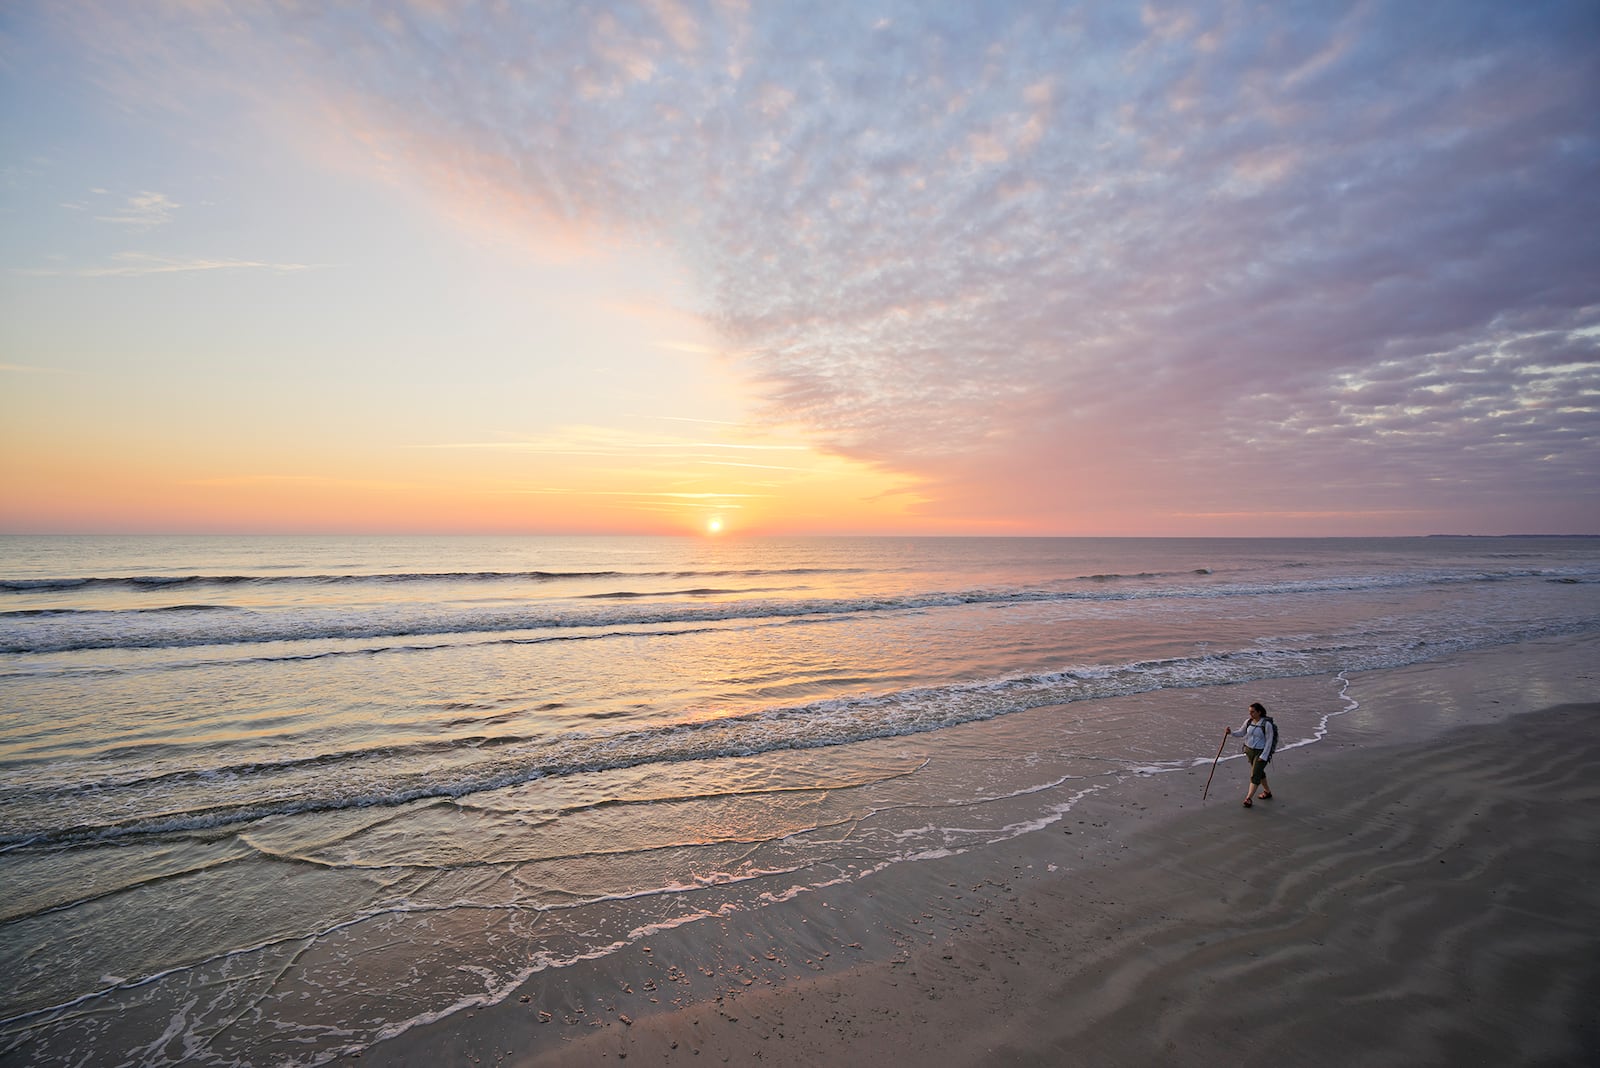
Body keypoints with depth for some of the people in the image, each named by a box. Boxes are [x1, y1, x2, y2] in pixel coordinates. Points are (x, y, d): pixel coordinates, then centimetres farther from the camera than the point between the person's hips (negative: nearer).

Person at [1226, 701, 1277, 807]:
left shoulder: (1267, 724, -20)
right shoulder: (1249, 721, -2)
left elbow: (1269, 741, -18)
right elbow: (1241, 732, 5)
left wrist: (1264, 756, -20)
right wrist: (1231, 732, -17)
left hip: (1262, 752, -7)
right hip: (1250, 751, 7)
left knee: (1255, 775, -10)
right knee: (1259, 772, 22)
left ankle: (1248, 798, -9)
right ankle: (1267, 791, 43)